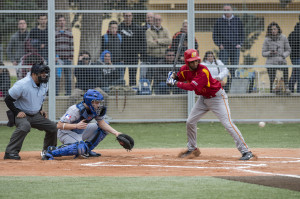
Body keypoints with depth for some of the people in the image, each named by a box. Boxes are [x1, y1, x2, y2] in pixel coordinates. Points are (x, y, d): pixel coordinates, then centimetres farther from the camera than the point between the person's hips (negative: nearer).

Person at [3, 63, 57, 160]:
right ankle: (10, 152, -36)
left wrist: (41, 109, 8)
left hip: (36, 115, 8)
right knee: (25, 126, -38)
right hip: (22, 114, -8)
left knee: (53, 127, 5)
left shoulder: (44, 84, 0)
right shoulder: (22, 85, -25)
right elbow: (8, 100, -17)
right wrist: (17, 112, -23)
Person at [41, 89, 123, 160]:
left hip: (81, 131, 8)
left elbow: (101, 122, -6)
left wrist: (115, 132, -19)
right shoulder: (76, 110, -29)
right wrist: (76, 126, -41)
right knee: (81, 147, -38)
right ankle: (52, 151, -24)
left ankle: (86, 150, 3)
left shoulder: (94, 109, -8)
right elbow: (59, 125, -30)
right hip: (66, 133, -8)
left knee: (104, 128, 1)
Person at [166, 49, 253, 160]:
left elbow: (191, 87, -37)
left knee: (227, 124, -17)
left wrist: (175, 83, -30)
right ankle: (192, 149, 28)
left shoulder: (203, 71, -31)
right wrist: (173, 76, -11)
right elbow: (179, 78, 12)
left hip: (217, 97, -8)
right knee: (190, 122, 9)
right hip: (203, 98, 8)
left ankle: (245, 151, -18)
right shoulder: (184, 70, -7)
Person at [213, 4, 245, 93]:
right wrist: (219, 44, -3)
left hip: (235, 48, 1)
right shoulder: (219, 21, 7)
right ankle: (224, 88, -11)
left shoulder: (237, 21, 10)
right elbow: (215, 35, 10)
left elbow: (242, 34, 15)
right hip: (224, 48, -1)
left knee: (234, 68, 1)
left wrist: (240, 44, 2)